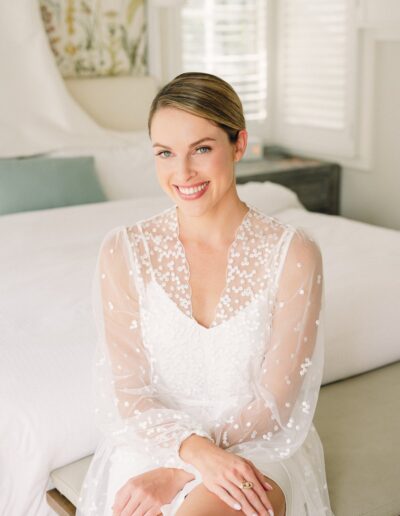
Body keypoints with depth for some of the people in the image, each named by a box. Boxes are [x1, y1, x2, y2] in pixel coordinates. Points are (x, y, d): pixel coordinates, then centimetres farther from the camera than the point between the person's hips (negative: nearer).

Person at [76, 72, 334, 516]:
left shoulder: (293, 253, -9)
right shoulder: (123, 251, -5)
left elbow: (274, 404, -8)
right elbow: (125, 396, -5)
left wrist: (180, 473, -18)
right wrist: (198, 451, -23)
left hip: (257, 445, -1)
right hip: (153, 442, 2)